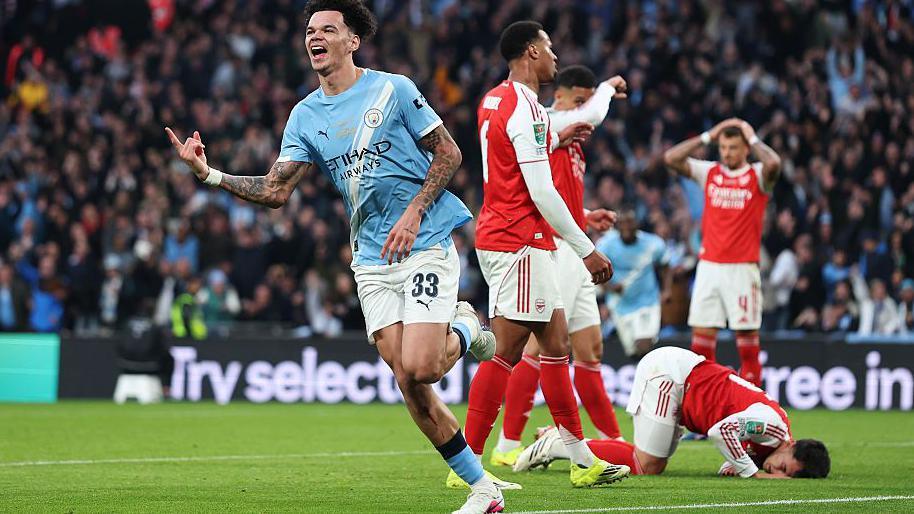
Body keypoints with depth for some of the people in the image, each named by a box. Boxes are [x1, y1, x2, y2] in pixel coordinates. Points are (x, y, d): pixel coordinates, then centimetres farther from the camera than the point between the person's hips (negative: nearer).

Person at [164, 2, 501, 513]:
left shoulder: (392, 88, -3)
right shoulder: (305, 116, 9)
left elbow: (449, 152, -1)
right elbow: (276, 190, 6)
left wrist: (415, 212, -12)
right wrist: (210, 173, -7)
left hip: (426, 243, -5)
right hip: (372, 258, 5)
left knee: (419, 369, -19)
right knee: (407, 380, -4)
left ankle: (464, 331, 16)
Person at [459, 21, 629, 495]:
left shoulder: (494, 101, 14)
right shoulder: (524, 108, -16)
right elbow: (541, 193, -19)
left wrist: (556, 139, 30)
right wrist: (586, 249, -14)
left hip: (500, 237, 10)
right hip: (519, 242, -10)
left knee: (556, 340, 12)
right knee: (506, 351, -10)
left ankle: (582, 459, 15)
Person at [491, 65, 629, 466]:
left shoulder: (572, 145, 20)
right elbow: (593, 115, -20)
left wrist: (587, 218, 13)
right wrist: (608, 87, 0)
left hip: (575, 256, 9)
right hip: (554, 250, -9)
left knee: (590, 349, 12)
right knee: (540, 346, -10)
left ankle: (612, 441, 17)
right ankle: (508, 445, -7)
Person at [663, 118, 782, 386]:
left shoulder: (757, 176, 0)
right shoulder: (709, 172, 10)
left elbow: (773, 163, -23)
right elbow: (671, 158, 2)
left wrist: (753, 138, -7)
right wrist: (708, 136, 3)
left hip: (742, 267, -3)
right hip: (708, 264, 3)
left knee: (746, 331, -2)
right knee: (702, 330, 0)